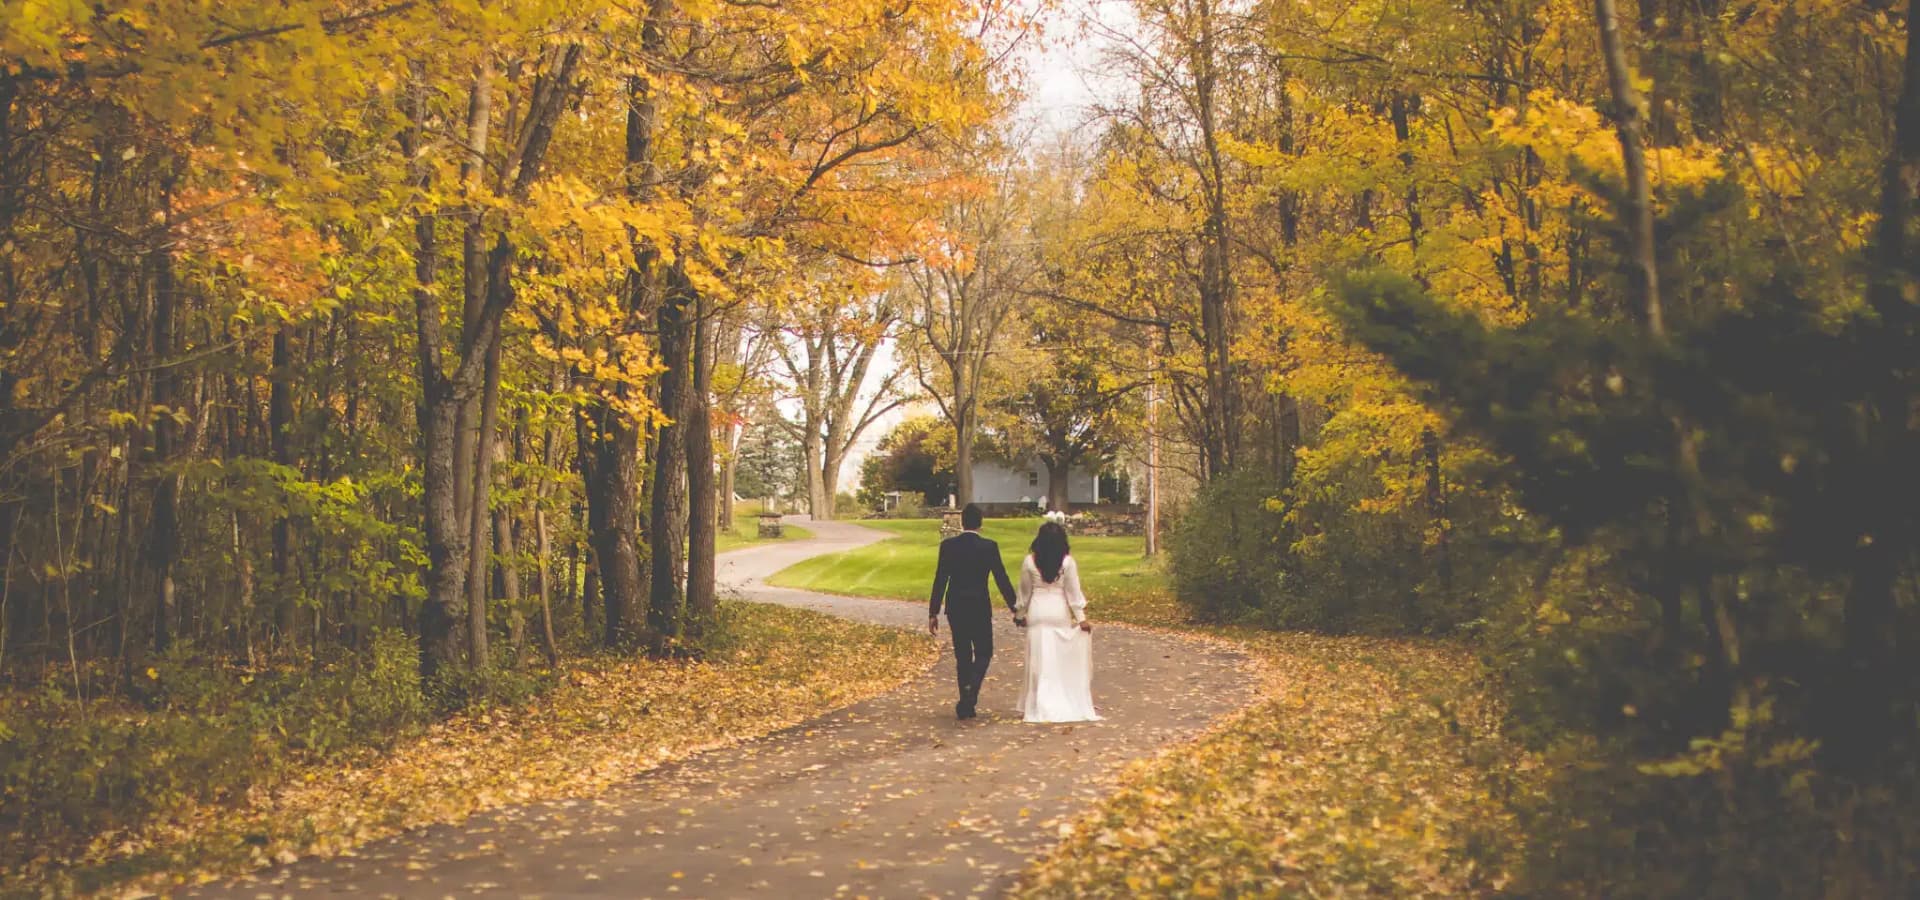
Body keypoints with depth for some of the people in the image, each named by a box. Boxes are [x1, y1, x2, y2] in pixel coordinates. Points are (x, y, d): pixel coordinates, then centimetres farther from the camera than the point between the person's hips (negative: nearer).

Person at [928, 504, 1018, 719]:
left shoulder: (948, 545, -5)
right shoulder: (989, 547, -8)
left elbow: (940, 580, -4)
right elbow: (1002, 580, -6)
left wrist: (933, 612, 1)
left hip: (955, 608, 2)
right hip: (980, 608, -2)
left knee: (962, 655, 12)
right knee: (983, 653, 11)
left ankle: (966, 704, 14)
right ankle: (971, 689, -14)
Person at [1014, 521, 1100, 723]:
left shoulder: (1030, 562, -5)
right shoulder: (1067, 562, -8)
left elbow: (1025, 592, 3)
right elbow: (1073, 592, -5)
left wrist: (1019, 614, 16)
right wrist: (1081, 618, -1)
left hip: (1038, 613, 0)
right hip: (1060, 613, 0)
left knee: (1040, 660, 4)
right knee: (1062, 660, 10)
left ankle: (1040, 706, 5)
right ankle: (1066, 703, 14)